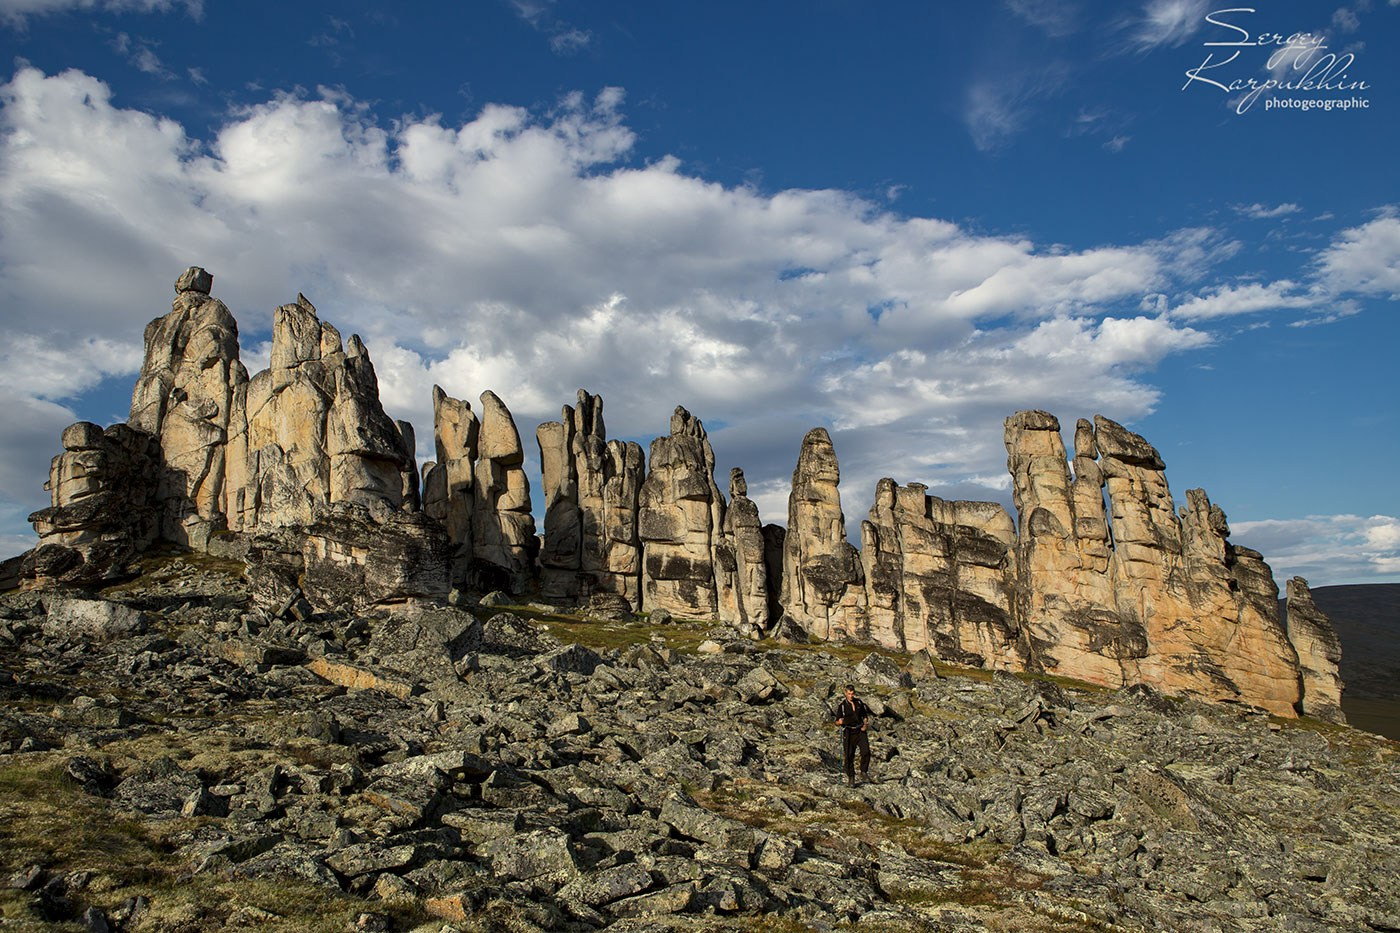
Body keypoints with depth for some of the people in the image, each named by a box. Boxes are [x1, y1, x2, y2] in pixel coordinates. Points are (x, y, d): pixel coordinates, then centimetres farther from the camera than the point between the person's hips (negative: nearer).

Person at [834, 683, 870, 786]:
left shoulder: (859, 702, 5)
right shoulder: (841, 705, -5)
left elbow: (865, 716, 18)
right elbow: (837, 722, -2)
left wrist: (865, 724, -2)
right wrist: (840, 722, -26)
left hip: (860, 731, 2)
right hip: (848, 733, -2)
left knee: (866, 752, -15)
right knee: (849, 756, -2)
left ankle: (863, 772, 5)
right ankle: (851, 777, 14)